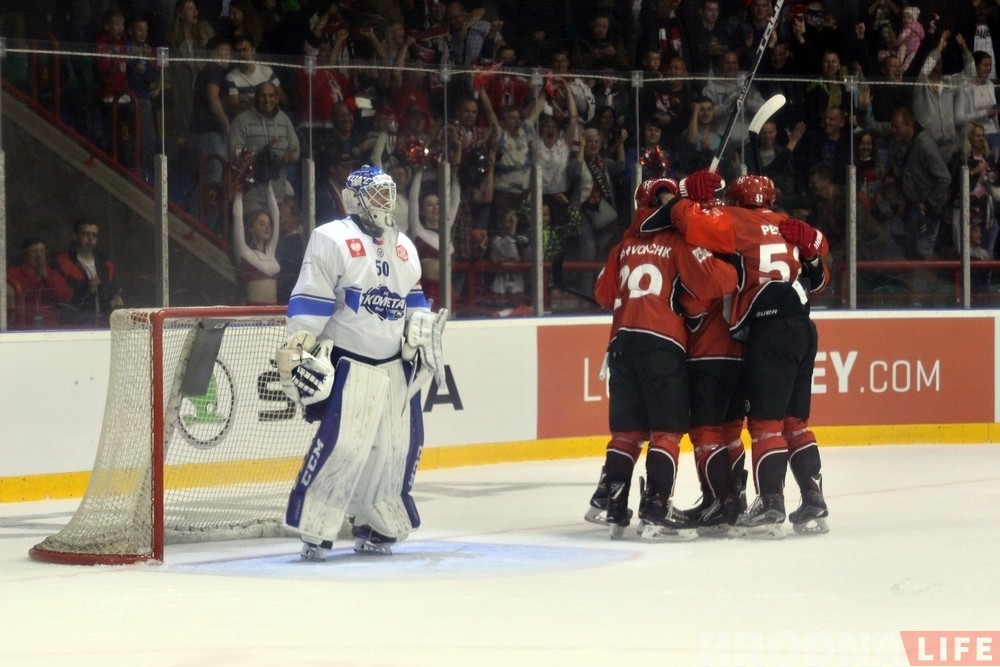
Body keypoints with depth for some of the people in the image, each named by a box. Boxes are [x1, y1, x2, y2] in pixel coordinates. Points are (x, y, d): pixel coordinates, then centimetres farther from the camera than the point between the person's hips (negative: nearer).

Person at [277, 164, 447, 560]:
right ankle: (314, 532, -10)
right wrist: (297, 355, -17)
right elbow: (308, 304, -11)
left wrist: (424, 337, 10)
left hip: (396, 367, 7)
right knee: (341, 446, -17)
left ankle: (375, 526, 19)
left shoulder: (403, 248, 16)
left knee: (400, 447, 6)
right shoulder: (332, 240, -7)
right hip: (348, 366, -7)